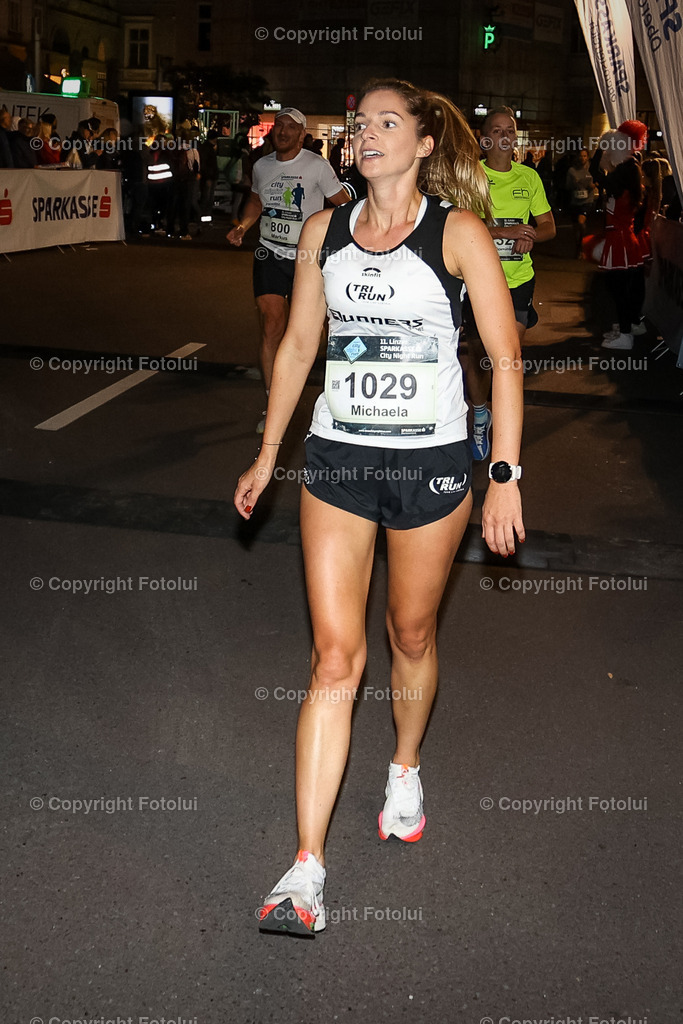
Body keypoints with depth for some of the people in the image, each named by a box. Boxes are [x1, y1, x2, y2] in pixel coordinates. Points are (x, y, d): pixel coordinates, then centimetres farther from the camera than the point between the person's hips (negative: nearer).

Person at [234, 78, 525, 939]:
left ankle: (405, 769, 44)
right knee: (334, 655, -3)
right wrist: (267, 455, 16)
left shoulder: (458, 233, -4)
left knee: (411, 634, 14)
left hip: (431, 461, -2)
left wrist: (506, 477, -10)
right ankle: (307, 868, -1)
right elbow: (298, 344, 14)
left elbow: (505, 358, -5)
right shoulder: (323, 231, 6)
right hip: (337, 457, 2)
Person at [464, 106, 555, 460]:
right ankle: (480, 416, 35)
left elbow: (548, 226, 12)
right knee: (478, 351, 11)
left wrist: (529, 236, -12)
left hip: (518, 278, 1)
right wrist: (503, 231, -22)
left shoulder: (529, 177, 7)